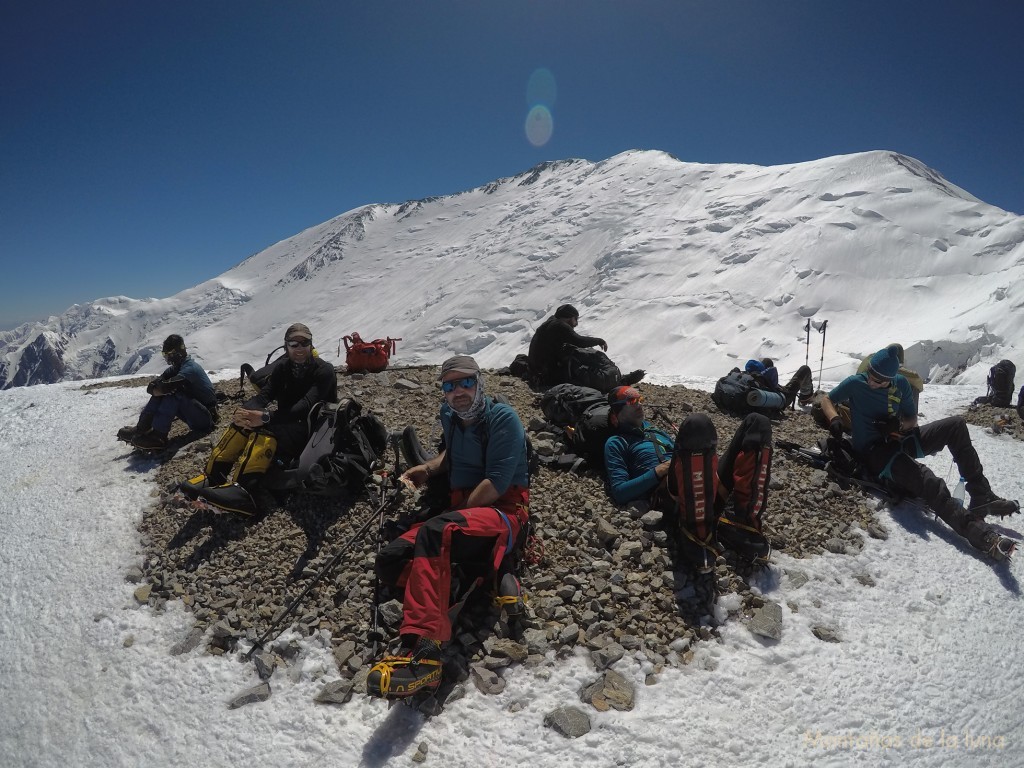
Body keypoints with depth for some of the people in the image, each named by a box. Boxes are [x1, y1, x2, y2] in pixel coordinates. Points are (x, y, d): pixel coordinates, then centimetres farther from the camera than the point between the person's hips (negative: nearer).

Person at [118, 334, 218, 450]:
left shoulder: (190, 368, -19)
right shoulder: (175, 368, 11)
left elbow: (165, 387, -31)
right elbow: (152, 386, 1)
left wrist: (155, 389, -10)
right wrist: (156, 389, -21)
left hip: (206, 417, -9)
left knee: (173, 393, -28)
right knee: (160, 393, -2)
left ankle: (158, 436, -30)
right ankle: (141, 429, -8)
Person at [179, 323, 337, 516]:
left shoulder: (324, 370, -11)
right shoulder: (282, 369, 7)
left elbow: (306, 405, -26)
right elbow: (263, 396, -8)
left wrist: (266, 417, -40)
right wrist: (243, 412, -32)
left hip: (314, 431, -6)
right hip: (286, 425, 6)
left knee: (265, 427, -32)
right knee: (244, 422, -18)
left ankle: (245, 491, -50)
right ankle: (212, 478, -21)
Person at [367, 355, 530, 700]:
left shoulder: (502, 418, -9)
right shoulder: (450, 416, 13)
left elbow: (497, 484, -16)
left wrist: (458, 512, -14)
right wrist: (428, 468, 15)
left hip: (503, 512, -8)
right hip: (460, 509, 8)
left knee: (434, 533, -38)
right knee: (390, 561, -14)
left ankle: (422, 652, -42)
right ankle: (493, 571, -18)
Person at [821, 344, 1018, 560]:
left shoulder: (901, 384, 5)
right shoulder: (855, 383, -6)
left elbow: (912, 419, 12)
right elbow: (827, 400, 4)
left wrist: (899, 425, -13)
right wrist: (834, 419, -17)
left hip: (897, 441, 6)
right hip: (872, 451, -6)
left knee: (956, 425, -7)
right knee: (926, 481, -33)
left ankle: (981, 497, -8)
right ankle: (983, 536, -42)